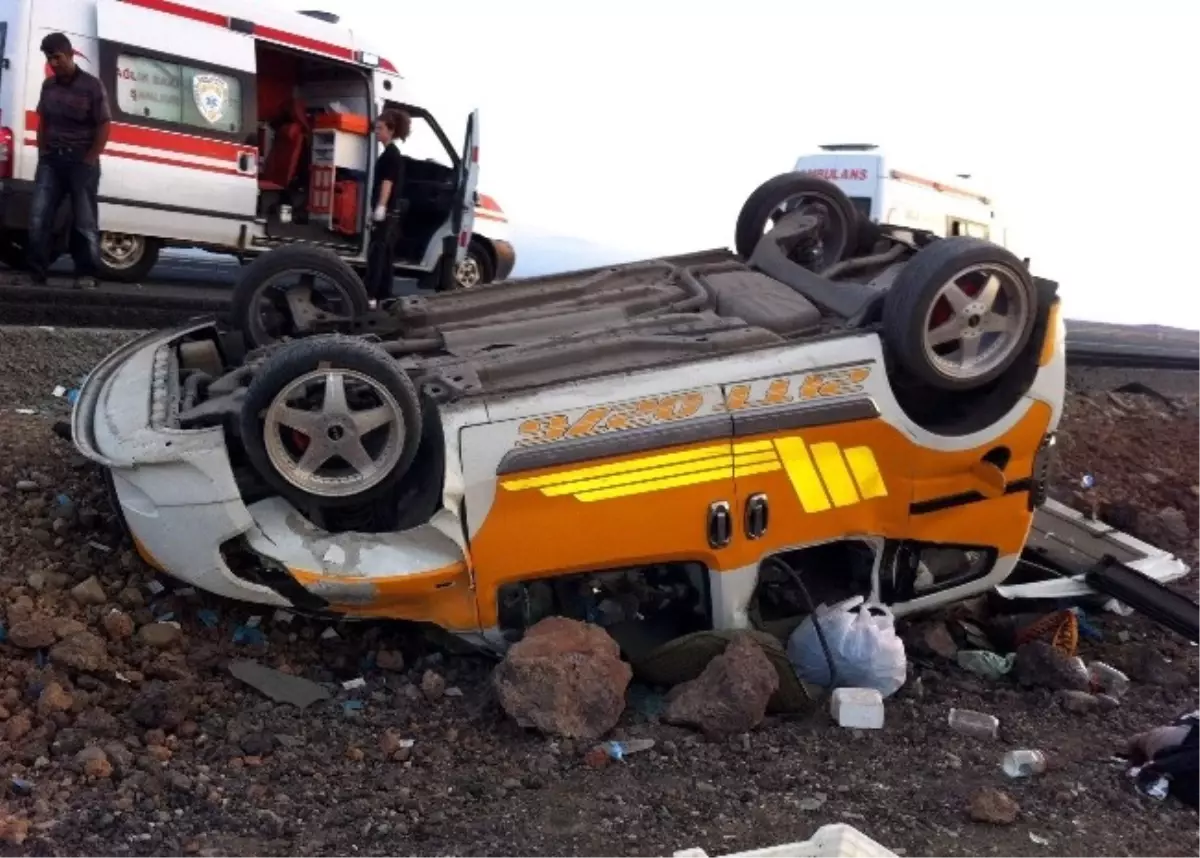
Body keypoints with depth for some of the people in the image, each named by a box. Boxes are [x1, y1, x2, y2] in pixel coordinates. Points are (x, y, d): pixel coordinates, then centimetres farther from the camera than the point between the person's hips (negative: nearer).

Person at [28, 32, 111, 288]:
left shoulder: (92, 86, -6)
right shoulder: (48, 85, 9)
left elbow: (103, 127, -7)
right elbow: (42, 122, 18)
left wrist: (89, 160, -10)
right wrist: (42, 153, 8)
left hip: (82, 161, -4)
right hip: (51, 159, 5)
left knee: (84, 221, -1)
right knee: (38, 217, -3)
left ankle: (86, 274, 5)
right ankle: (36, 272, 2)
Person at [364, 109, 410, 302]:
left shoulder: (390, 154, -11)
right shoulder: (392, 154, 18)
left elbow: (387, 183, -19)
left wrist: (380, 208, -26)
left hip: (386, 214, -10)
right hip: (390, 214, 10)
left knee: (375, 254, -11)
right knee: (385, 255, 11)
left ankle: (370, 295, -13)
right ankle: (383, 295, 14)